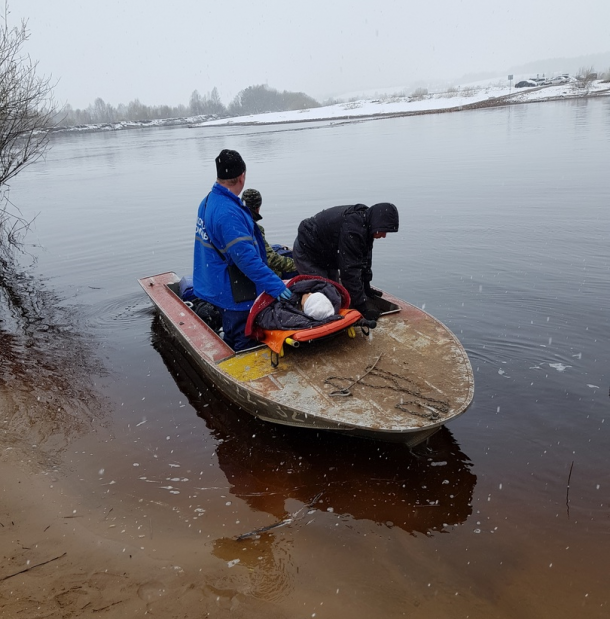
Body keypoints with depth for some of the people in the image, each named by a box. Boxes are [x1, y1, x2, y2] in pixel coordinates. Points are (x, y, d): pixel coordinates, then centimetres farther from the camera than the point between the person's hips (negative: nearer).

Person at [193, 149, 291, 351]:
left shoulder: (208, 202, 6)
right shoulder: (228, 212, -27)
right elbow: (245, 257, -30)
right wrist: (274, 284, -27)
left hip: (218, 287, 10)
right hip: (235, 293, -10)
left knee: (231, 344, 24)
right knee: (245, 348, 1)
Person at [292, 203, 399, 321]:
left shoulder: (364, 223, -6)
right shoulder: (352, 228, -37)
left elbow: (364, 259, 5)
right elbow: (349, 269, -36)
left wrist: (367, 288, 5)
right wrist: (361, 303, -32)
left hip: (327, 255, 10)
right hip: (307, 253, -10)